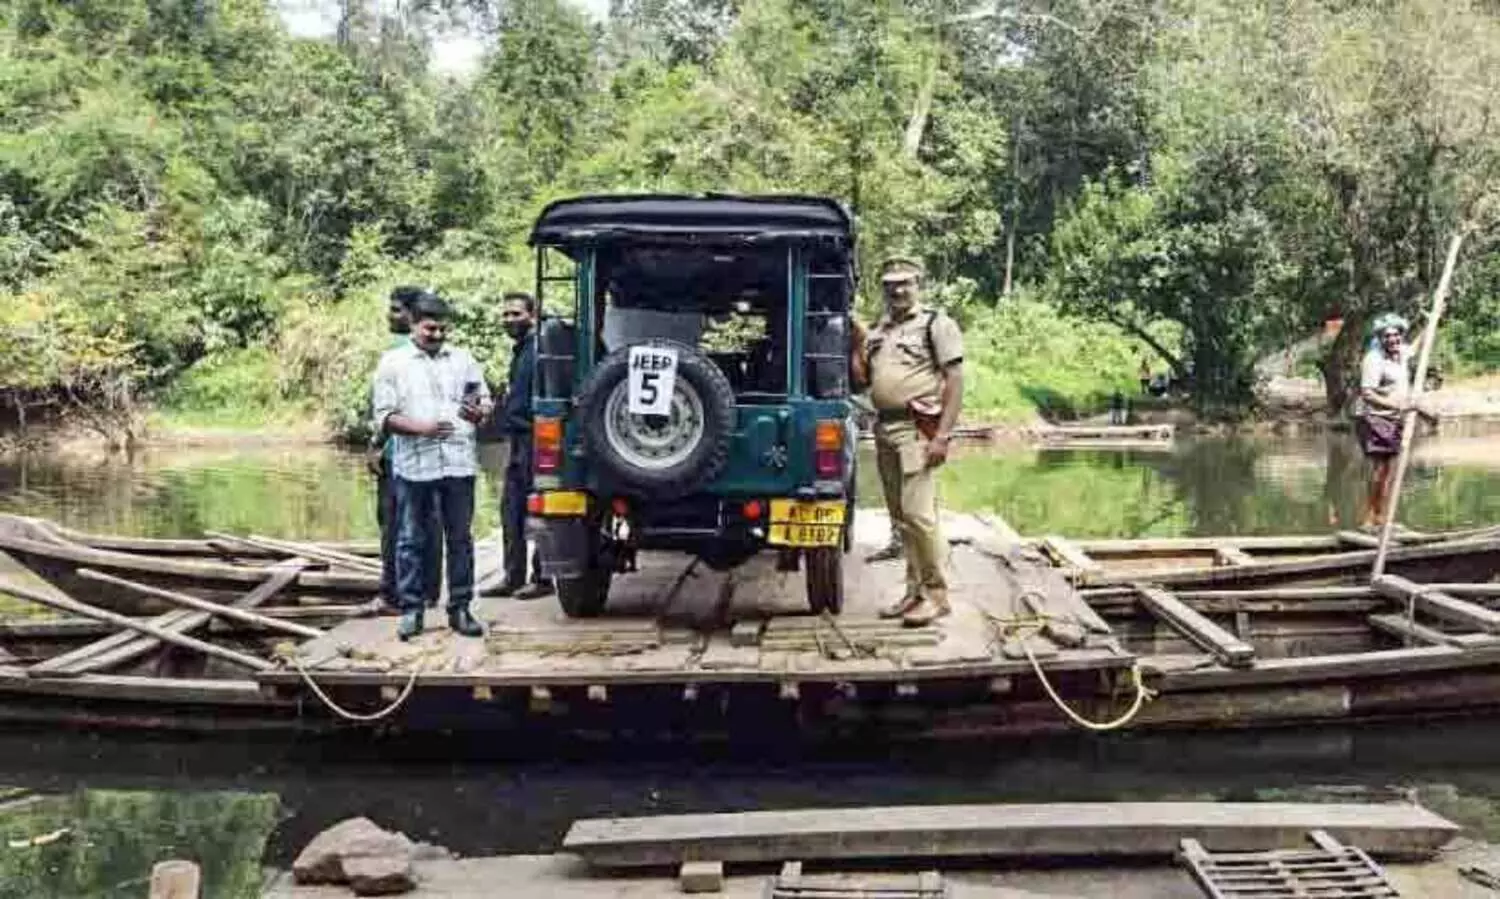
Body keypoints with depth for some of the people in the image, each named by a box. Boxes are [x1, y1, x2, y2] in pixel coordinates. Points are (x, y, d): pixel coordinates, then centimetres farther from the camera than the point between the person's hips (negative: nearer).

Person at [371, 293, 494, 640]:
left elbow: (486, 401, 15)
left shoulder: (463, 359, 12)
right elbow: (384, 416, 0)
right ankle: (411, 611, 11)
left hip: (458, 464, 2)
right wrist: (421, 428, -16)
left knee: (460, 539, 6)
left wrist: (479, 412, -9)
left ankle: (460, 609, 14)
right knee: (411, 540, 3)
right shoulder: (393, 362, 4)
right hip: (413, 465, -2)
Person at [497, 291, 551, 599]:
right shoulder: (520, 350, 18)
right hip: (517, 441, 10)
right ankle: (514, 577, 19)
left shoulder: (538, 349, -12)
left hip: (531, 440, -10)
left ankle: (540, 579, 2)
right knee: (510, 510, 12)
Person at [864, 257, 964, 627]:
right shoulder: (878, 330, 17)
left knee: (918, 514, -12)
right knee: (900, 517, 10)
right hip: (884, 429, 7)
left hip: (917, 430, -7)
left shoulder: (936, 325, -3)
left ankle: (936, 593, -4)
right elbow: (866, 378, 23)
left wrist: (942, 436, -16)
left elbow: (955, 382, -9)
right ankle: (915, 590, 18)